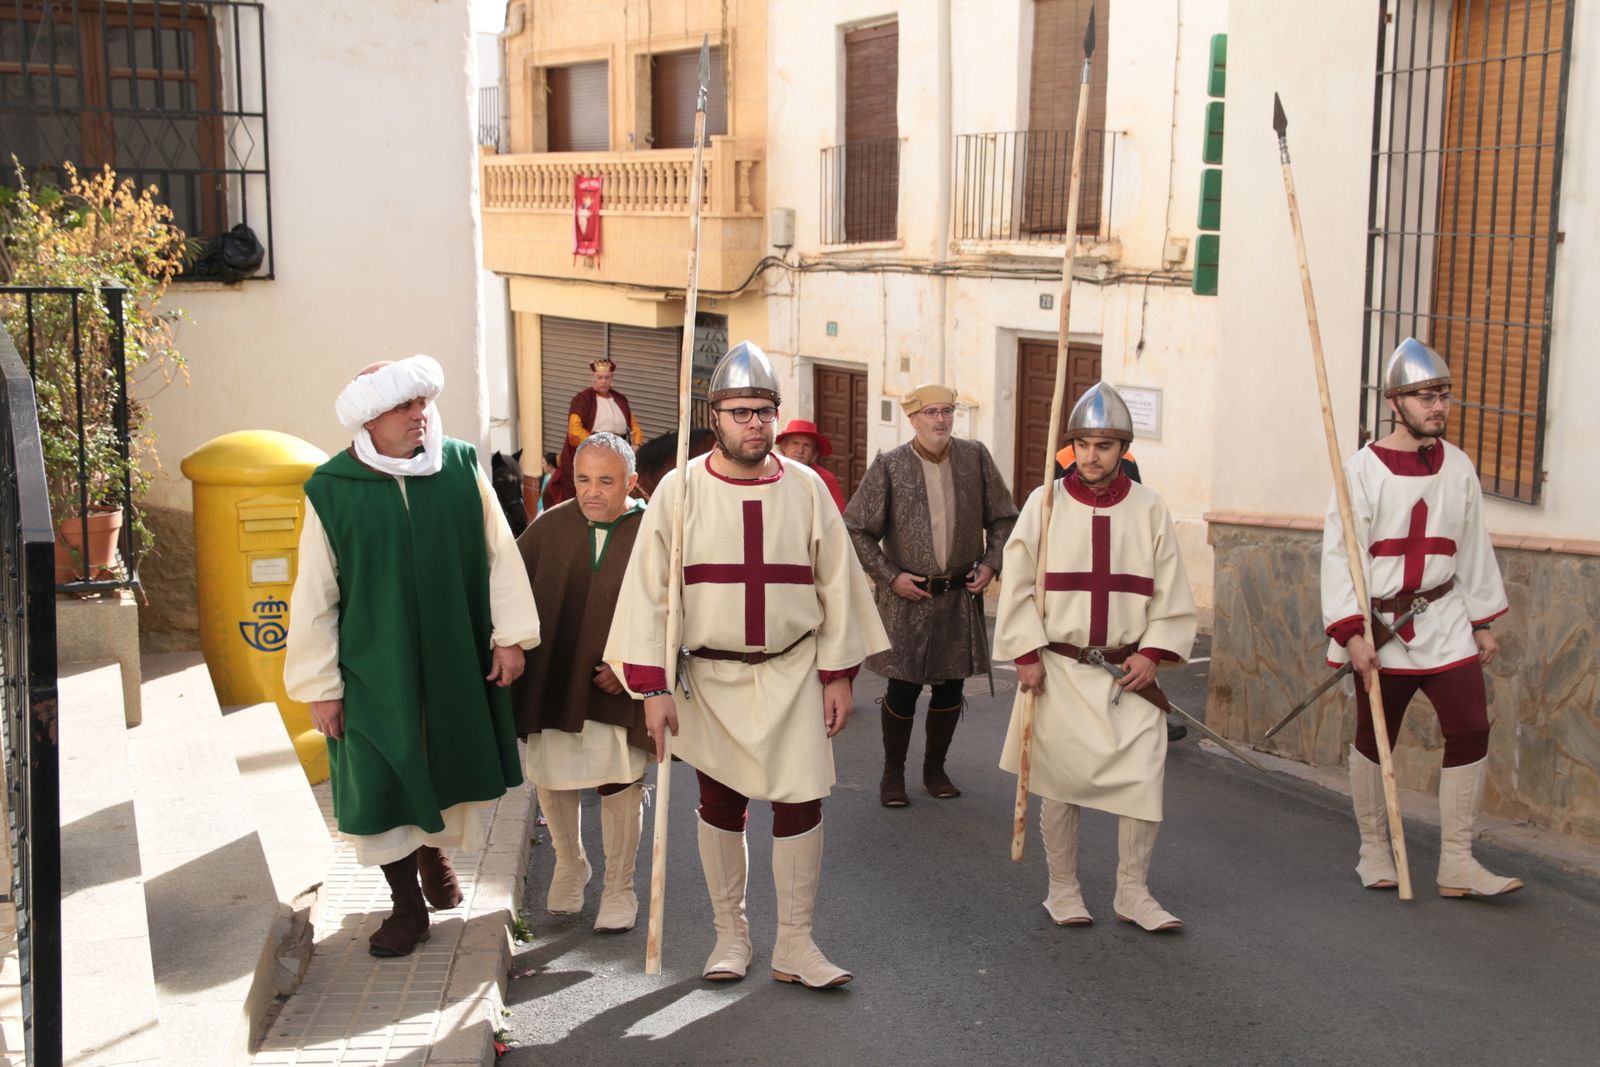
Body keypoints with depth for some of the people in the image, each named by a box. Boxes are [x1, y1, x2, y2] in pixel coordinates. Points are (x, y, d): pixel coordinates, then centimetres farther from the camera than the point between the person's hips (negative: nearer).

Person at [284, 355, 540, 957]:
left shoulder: (462, 466, -4)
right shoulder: (331, 490, -8)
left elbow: (499, 553, 2)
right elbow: (315, 596, -4)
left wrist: (510, 635, -1)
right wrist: (319, 685, -4)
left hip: (456, 660, 2)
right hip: (374, 669, -2)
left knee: (448, 770, 15)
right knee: (382, 786, 1)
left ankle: (435, 855, 44)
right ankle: (407, 904, 19)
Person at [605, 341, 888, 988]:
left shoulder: (805, 488, 0)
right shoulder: (680, 490, -5)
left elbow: (837, 584, 4)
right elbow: (649, 589, -6)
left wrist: (839, 674, 2)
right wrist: (653, 686, -11)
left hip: (794, 673, 1)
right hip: (710, 675, 0)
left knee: (800, 802, -1)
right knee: (720, 805, 10)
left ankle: (795, 945, 12)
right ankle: (731, 935, 26)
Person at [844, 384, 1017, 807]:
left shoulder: (976, 458, 1)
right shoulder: (889, 466, -8)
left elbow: (1002, 518, 10)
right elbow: (856, 529, -4)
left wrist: (991, 563, -2)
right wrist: (890, 576, -10)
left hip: (961, 594, 3)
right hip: (908, 596, -3)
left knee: (951, 685, 10)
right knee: (903, 687, -2)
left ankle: (935, 768, 27)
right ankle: (893, 773, 16)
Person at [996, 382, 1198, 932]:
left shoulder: (1150, 510, 2)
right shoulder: (1045, 503, -2)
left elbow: (1172, 594, 6)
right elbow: (1018, 586, -1)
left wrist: (1153, 652, -5)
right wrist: (1027, 654, -6)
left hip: (1127, 673, 1)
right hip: (1059, 669, -1)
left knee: (1144, 778, -3)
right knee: (1063, 782, 5)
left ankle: (1133, 893, 14)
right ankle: (1063, 890, 22)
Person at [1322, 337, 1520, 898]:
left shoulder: (1458, 466, 5)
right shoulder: (1364, 469, -9)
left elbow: (1473, 549, 13)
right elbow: (1340, 555, -12)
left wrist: (1483, 622, 13)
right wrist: (1352, 632, -18)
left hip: (1445, 624, 4)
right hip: (1382, 627, -4)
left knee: (1471, 729, -5)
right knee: (1374, 740, 8)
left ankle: (1457, 863, 4)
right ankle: (1374, 851, 26)